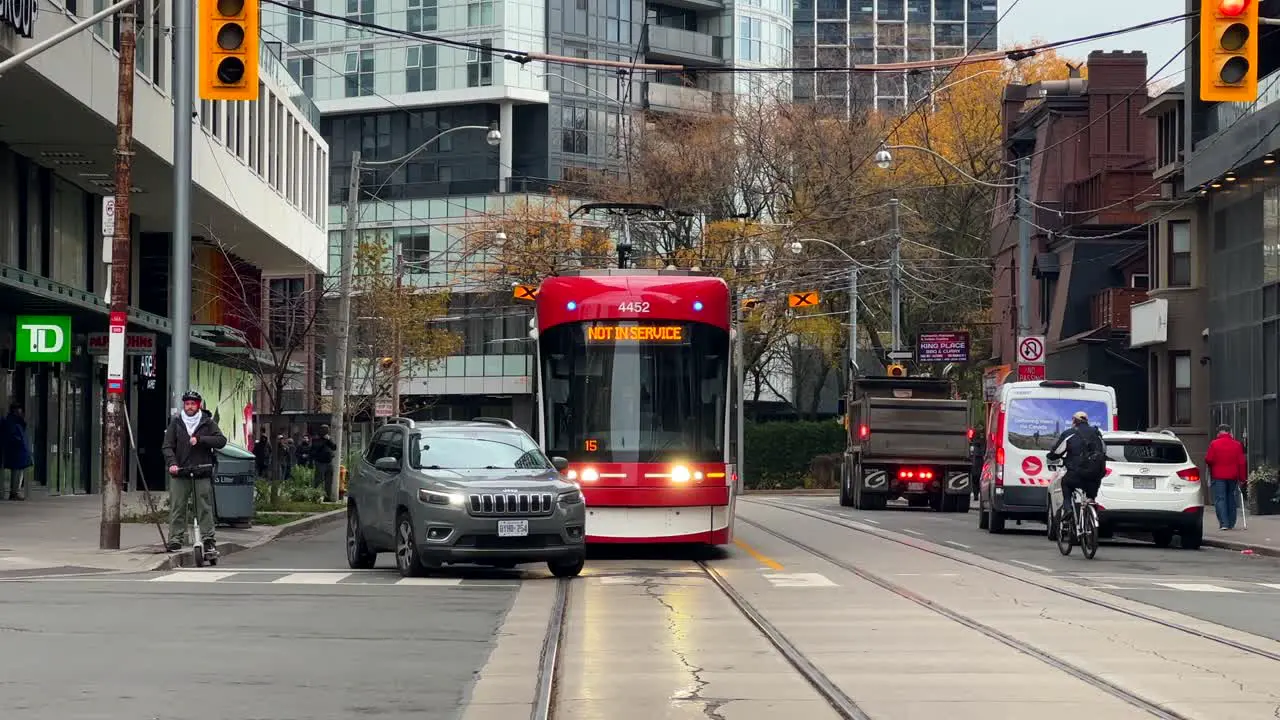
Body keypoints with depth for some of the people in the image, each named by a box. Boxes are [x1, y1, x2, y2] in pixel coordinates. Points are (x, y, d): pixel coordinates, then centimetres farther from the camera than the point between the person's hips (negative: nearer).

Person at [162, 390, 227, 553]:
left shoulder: (207, 422, 6)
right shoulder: (176, 422, 9)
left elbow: (221, 440, -4)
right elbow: (167, 446, 3)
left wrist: (200, 439, -14)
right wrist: (172, 463, -15)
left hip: (202, 473, -1)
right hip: (179, 473, 1)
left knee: (205, 507, -2)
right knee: (177, 508, -1)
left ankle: (208, 539, 4)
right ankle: (175, 540, 2)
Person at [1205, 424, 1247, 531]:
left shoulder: (1214, 444, -6)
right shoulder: (1237, 444, 4)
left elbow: (1208, 460, -6)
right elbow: (1241, 462, 2)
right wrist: (1242, 478, 8)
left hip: (1218, 476, -3)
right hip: (1233, 477, 3)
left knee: (1220, 499, -4)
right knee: (1231, 500, 12)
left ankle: (1223, 523, -15)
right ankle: (1231, 524, 14)